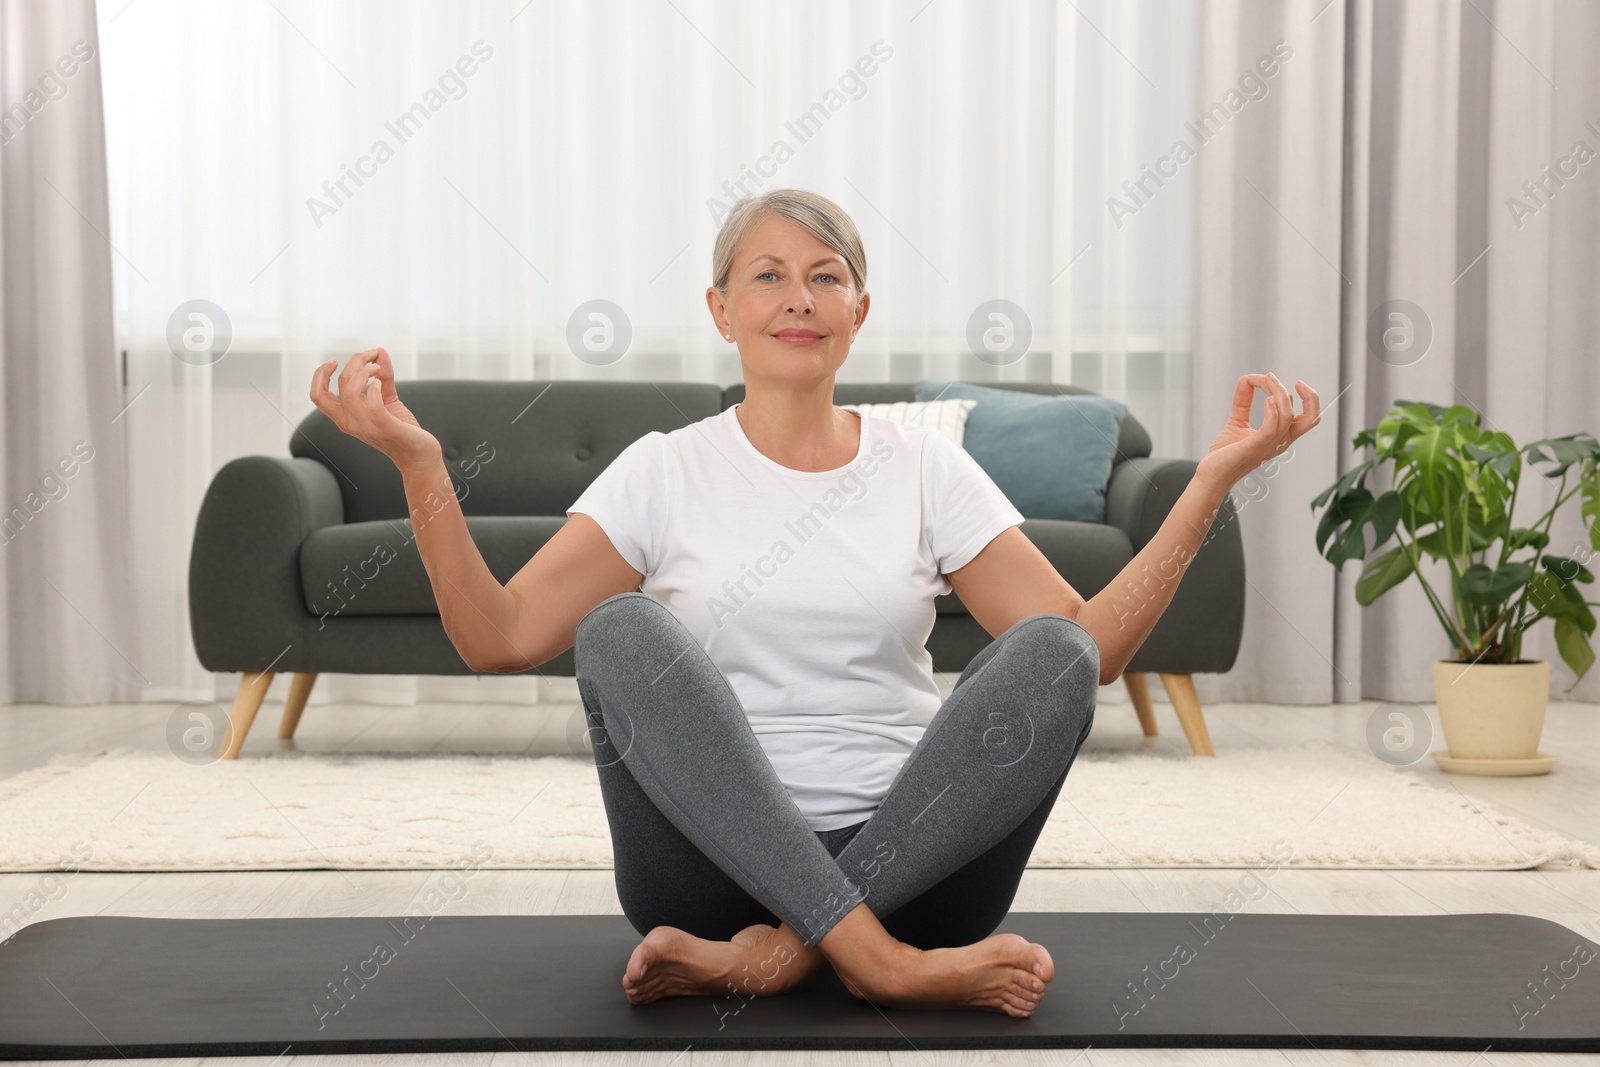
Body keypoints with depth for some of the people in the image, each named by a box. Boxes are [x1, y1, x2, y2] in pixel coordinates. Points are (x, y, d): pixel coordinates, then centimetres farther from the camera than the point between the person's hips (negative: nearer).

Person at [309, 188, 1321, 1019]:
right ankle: (874, 957, -33)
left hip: (909, 861, 1)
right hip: (712, 862, -1)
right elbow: (500, 637, -3)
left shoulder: (927, 468, 10)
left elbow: (1090, 646, 2)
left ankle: (775, 949, -26)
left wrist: (1214, 480, -6)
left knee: (1050, 652, -23)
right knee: (623, 630, -26)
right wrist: (417, 461, -14)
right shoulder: (665, 471, 7)